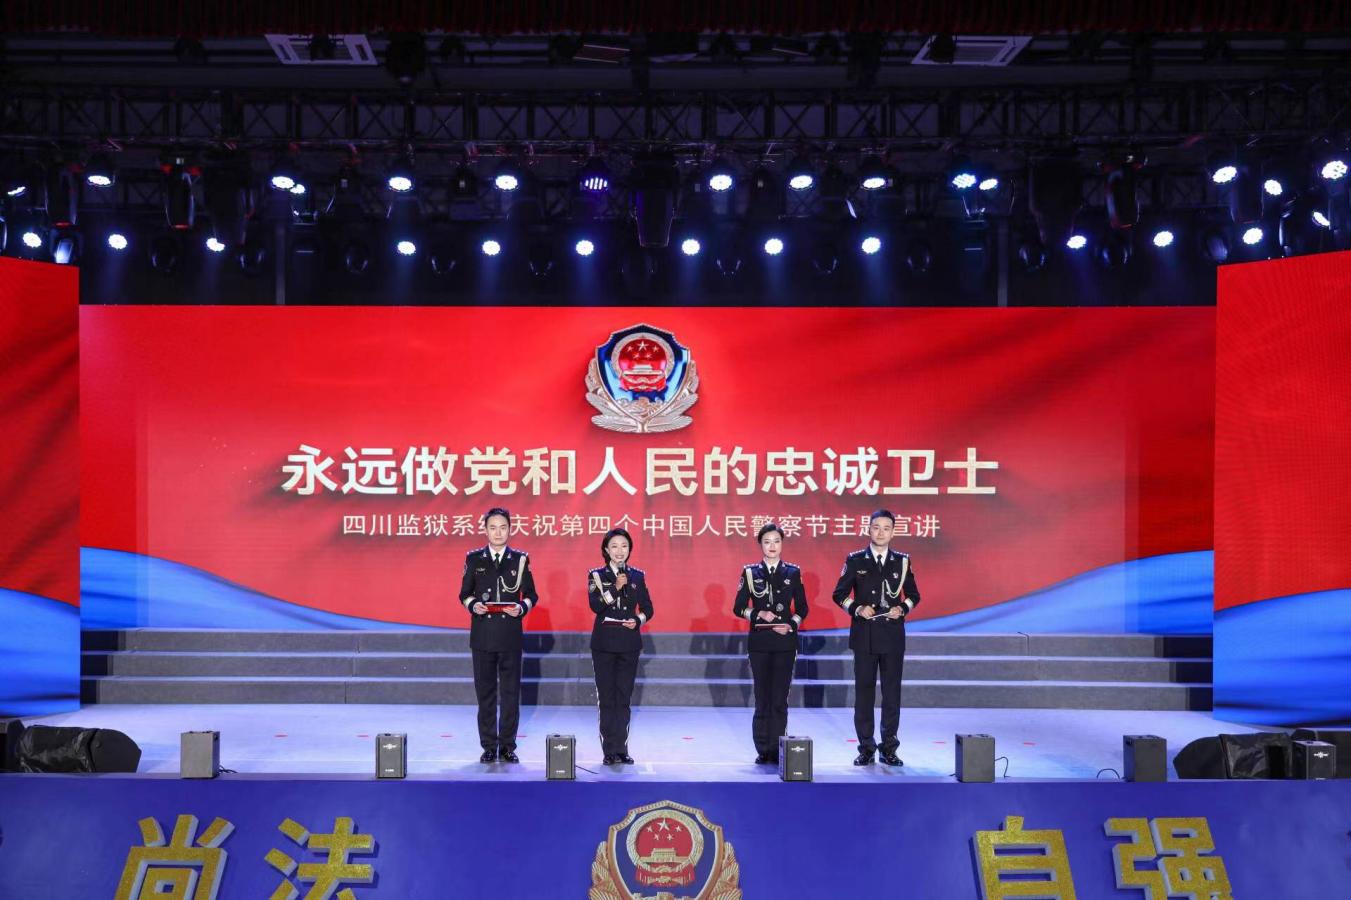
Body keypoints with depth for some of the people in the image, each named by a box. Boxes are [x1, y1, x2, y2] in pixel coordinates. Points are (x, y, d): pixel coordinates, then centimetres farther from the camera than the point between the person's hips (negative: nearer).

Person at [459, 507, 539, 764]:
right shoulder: (473, 559, 6)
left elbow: (531, 595, 7)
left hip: (510, 635, 0)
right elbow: (464, 593, 9)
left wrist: (521, 608, -13)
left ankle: (507, 746, 12)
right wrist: (473, 605, -11)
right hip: (482, 635, 1)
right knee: (485, 692, 5)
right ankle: (488, 747, 13)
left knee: (510, 692, 3)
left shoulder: (520, 559, 4)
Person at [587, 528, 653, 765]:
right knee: (606, 698, 1)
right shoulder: (596, 575, 2)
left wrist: (638, 620, -9)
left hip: (629, 643, 1)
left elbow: (647, 608, 10)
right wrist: (615, 588, -19)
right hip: (604, 642, -1)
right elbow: (595, 605, -11)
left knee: (624, 697, 4)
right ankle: (609, 750, 6)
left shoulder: (637, 576, 8)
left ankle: (621, 748, 10)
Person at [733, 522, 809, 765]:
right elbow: (738, 608, 3)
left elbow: (802, 608, 9)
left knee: (780, 699, 0)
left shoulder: (793, 572, 5)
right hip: (759, 642, 0)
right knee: (763, 697, 2)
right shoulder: (750, 572, 3)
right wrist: (759, 614, -13)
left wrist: (791, 624, -8)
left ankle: (777, 749, 5)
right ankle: (763, 750, 9)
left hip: (785, 642, 0)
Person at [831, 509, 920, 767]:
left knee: (892, 692, 4)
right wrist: (857, 609, -13)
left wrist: (902, 608, -8)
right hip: (864, 636, -1)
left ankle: (889, 748, 12)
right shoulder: (855, 560, 2)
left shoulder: (902, 561, 5)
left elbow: (913, 595, 12)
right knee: (864, 690, 3)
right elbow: (839, 594, 4)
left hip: (893, 636, 1)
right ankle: (866, 748, 11)